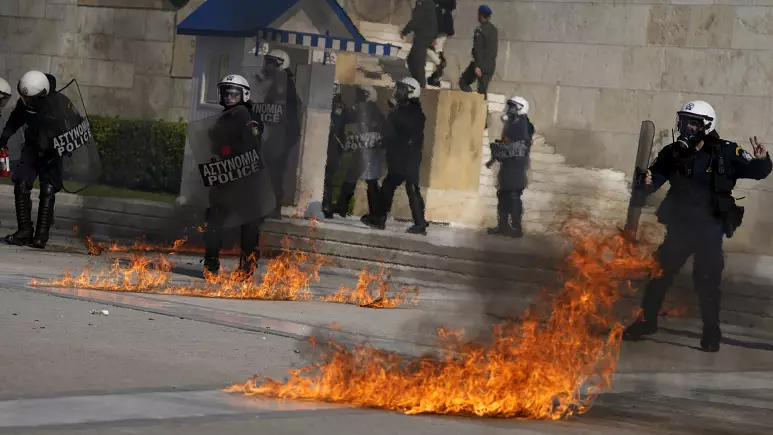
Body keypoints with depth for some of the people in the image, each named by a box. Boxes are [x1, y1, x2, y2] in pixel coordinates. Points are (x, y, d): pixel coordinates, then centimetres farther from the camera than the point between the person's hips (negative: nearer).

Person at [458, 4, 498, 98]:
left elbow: (478, 49, -19)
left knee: (463, 82, 6)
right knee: (483, 89, 11)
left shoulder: (480, 30, -13)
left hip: (481, 64, -7)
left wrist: (477, 65, -23)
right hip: (491, 65, 7)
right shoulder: (494, 30, 11)